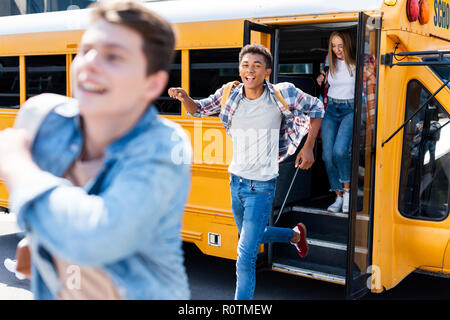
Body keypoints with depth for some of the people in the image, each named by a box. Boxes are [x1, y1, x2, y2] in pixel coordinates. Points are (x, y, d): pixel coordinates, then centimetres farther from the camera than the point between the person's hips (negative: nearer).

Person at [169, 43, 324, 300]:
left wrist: (308, 148, -3)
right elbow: (198, 109, 11)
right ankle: (295, 235, 53)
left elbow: (316, 109, 2)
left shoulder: (282, 94, -14)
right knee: (251, 235, 28)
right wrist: (184, 97, -11)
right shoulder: (230, 94, -4)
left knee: (245, 256, -7)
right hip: (236, 181, 6)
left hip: (261, 186, -6)